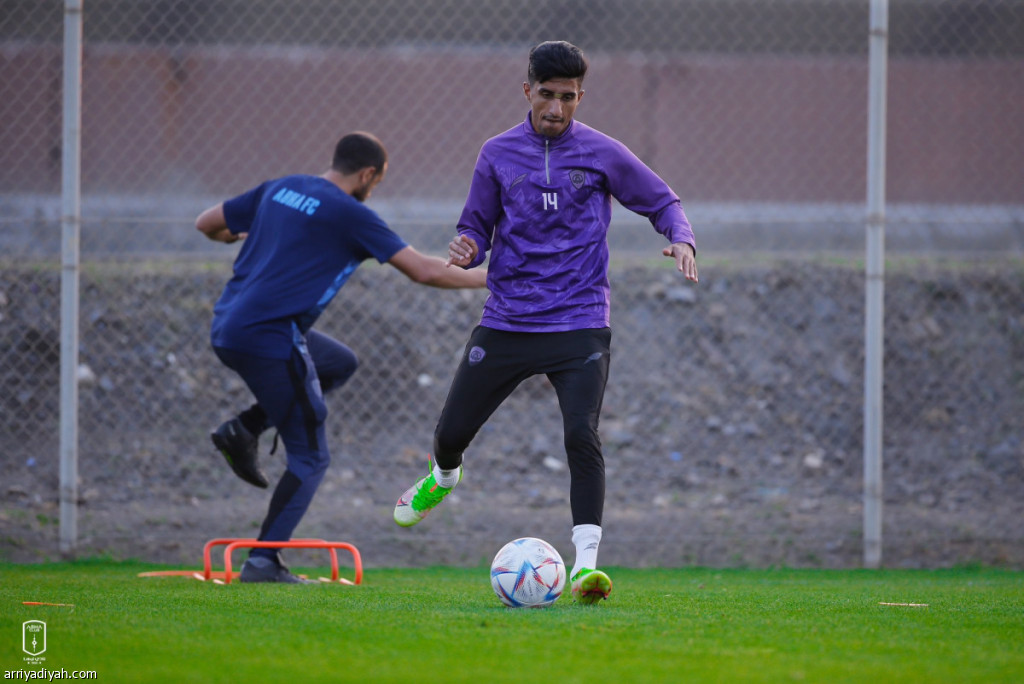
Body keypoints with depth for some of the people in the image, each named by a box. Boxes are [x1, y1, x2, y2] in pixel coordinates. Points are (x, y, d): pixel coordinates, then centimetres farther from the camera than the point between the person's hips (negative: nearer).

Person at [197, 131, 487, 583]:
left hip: (227, 326, 8)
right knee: (310, 457, 3)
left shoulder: (280, 189, 13)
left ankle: (245, 429, 14)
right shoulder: (349, 214, -7)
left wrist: (244, 236, 42)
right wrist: (485, 279, 6)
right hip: (268, 338, -8)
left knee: (340, 363, 29)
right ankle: (263, 562, -6)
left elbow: (207, 224, 20)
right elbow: (422, 270, -8)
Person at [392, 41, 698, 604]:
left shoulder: (602, 154, 0)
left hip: (580, 327, -2)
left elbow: (662, 202, 10)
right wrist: (467, 247, -11)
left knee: (582, 436, -20)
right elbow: (477, 225, 13)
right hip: (506, 322, 2)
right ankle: (444, 477, 44)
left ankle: (586, 563, -18)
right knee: (452, 430, 7)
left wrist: (682, 240, -11)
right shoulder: (498, 155, 5)